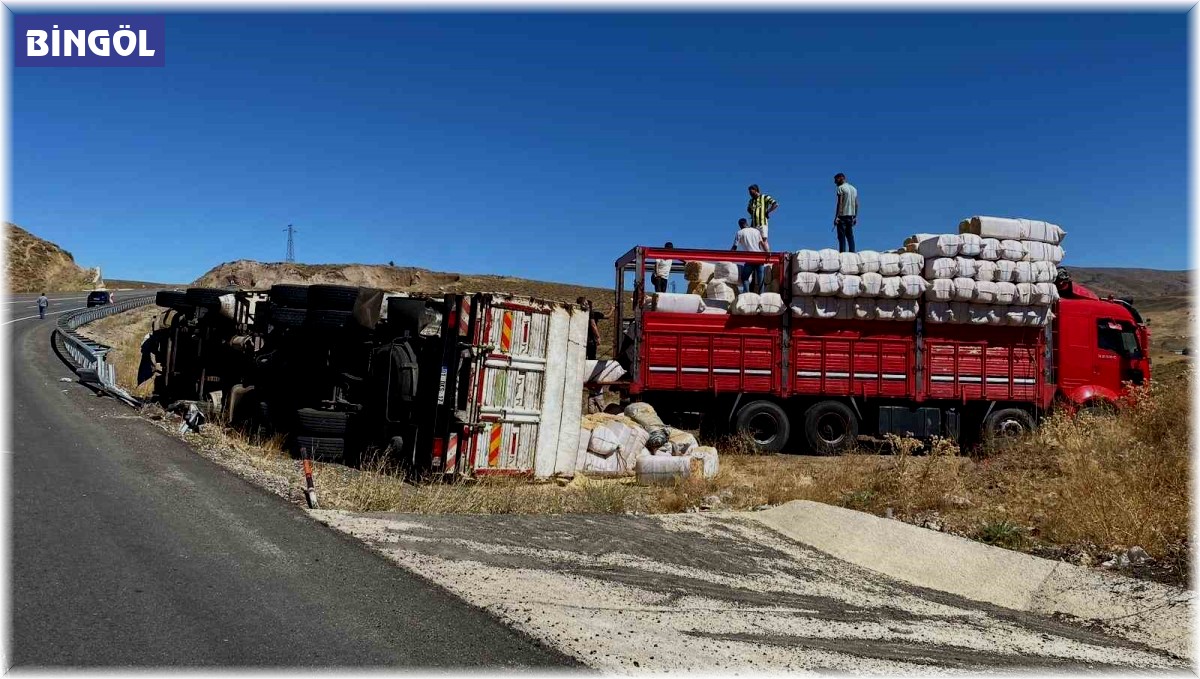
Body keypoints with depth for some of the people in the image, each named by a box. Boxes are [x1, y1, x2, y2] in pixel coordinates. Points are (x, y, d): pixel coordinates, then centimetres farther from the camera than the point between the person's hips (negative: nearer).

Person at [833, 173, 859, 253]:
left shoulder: (841, 188, -6)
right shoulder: (854, 188, 16)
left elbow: (840, 203, -14)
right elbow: (856, 204, 15)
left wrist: (836, 217, -16)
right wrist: (855, 217, 18)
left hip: (842, 215, -7)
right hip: (851, 216, 7)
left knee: (842, 237, -8)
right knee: (850, 236, 9)